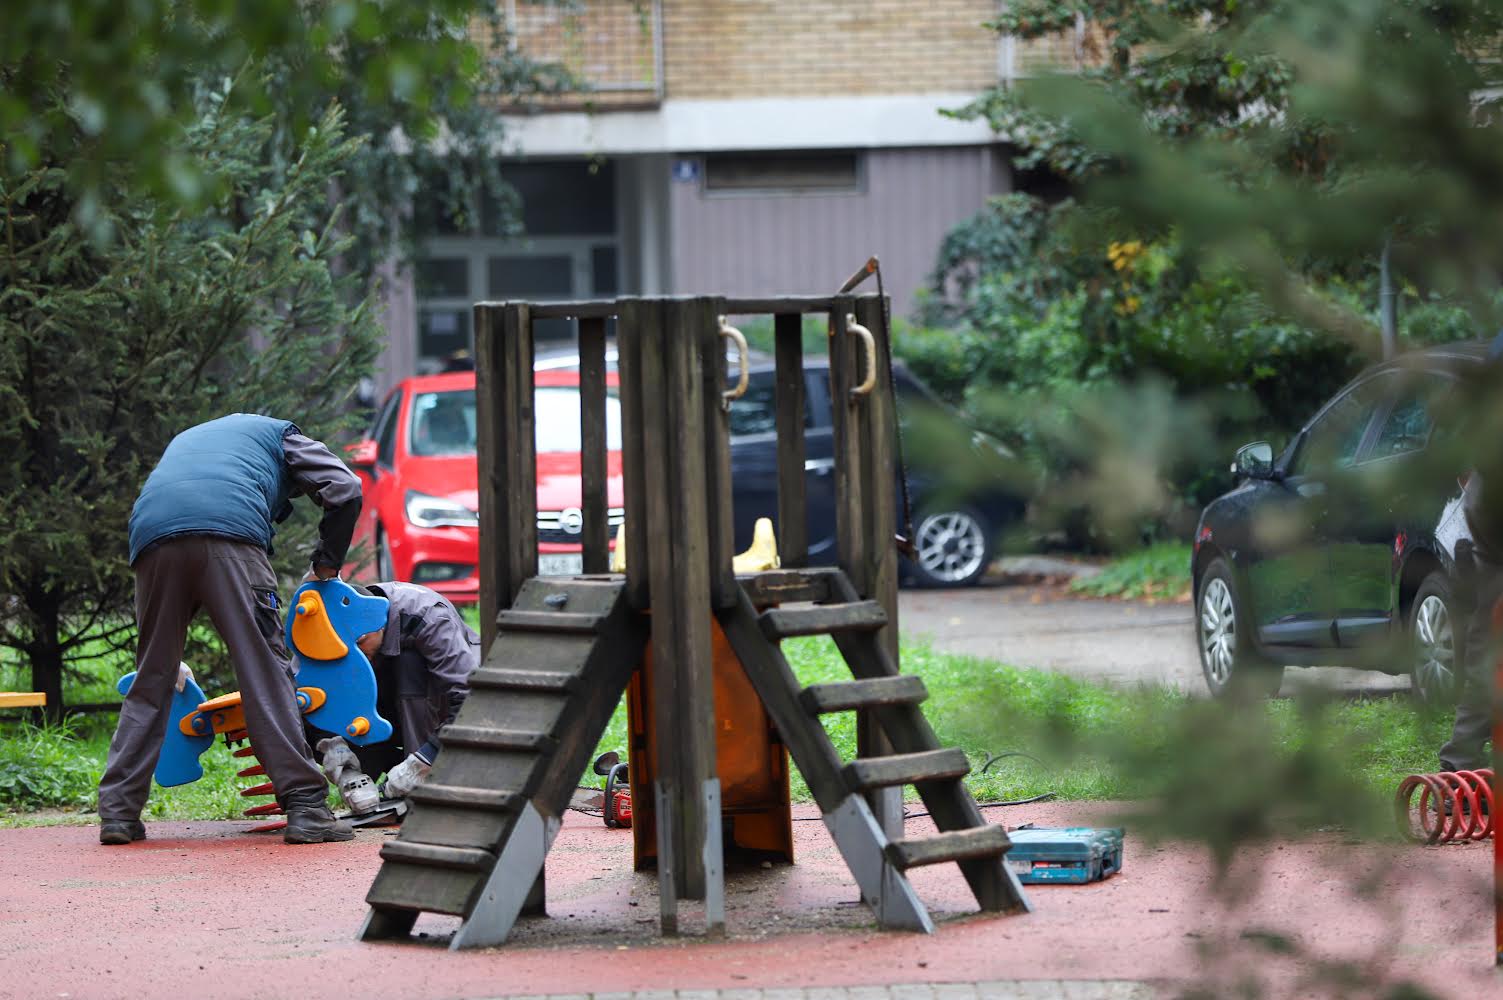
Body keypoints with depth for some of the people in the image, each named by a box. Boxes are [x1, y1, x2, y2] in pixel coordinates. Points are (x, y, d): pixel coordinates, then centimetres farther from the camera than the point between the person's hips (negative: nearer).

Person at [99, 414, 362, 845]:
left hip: (152, 535, 4)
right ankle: (305, 807, -10)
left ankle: (117, 810, 7)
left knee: (151, 680, 12)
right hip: (229, 534, -4)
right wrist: (327, 562, 29)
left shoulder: (187, 438, 44)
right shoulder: (278, 434, 31)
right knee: (266, 672, -5)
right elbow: (345, 489, 17)